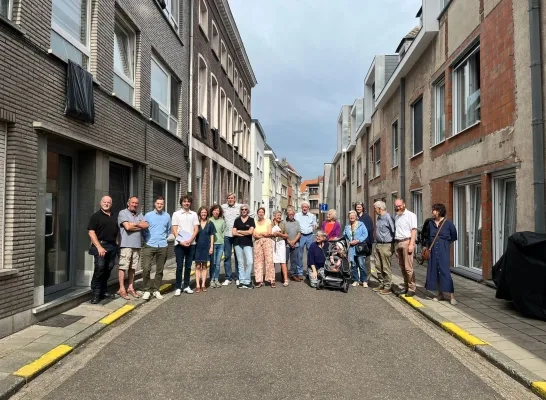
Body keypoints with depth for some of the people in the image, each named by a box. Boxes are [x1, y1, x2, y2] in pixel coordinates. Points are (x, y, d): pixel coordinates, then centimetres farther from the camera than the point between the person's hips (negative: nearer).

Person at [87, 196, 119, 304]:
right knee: (99, 269, -12)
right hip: (101, 245, -5)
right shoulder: (96, 216, 0)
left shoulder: (114, 217, 18)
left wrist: (117, 244, 10)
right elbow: (91, 232, -8)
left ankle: (104, 291, 19)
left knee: (108, 270, 8)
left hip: (112, 247, 6)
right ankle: (96, 294, -5)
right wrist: (99, 247, -15)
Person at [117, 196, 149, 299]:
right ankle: (122, 289, 1)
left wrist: (134, 224, -7)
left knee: (133, 267, 9)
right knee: (123, 267, -5)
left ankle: (131, 287, 16)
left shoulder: (139, 214, 17)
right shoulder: (123, 213, 0)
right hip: (126, 244, -5)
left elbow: (146, 225, 2)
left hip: (137, 245, 5)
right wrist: (140, 226, -1)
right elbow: (127, 227, -13)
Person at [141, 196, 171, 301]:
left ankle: (156, 290, 19)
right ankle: (146, 290, 3)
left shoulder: (167, 216, 7)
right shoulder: (148, 215, 2)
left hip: (163, 246, 2)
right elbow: (143, 229, 7)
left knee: (160, 270, 7)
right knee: (146, 268, -11)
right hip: (149, 246, -2)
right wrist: (148, 239, 4)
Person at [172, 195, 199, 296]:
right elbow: (174, 230, -2)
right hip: (179, 244, -2)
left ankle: (186, 286, 17)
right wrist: (181, 241, -14)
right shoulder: (176, 214, 2)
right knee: (179, 266, 0)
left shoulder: (194, 214, 9)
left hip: (191, 244, 2)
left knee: (188, 266, 8)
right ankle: (178, 287, 7)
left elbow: (196, 229, 4)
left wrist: (190, 240, -11)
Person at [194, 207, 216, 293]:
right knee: (198, 266, 2)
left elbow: (212, 236, 6)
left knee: (204, 266, 8)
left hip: (206, 247, 1)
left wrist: (211, 247, -1)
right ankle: (197, 285, 5)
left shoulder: (210, 224, 4)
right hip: (197, 246, -1)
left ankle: (203, 284, 13)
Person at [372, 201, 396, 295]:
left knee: (386, 268, -1)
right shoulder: (379, 218, 12)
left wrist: (392, 245, -13)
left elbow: (393, 231, -16)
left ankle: (387, 287, 8)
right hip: (378, 245, 9)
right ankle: (381, 284, 25)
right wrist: (377, 243, 16)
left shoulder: (388, 218, -15)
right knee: (378, 266, 14)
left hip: (386, 246, -9)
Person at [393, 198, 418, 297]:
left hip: (406, 241, -6)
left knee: (408, 267, -8)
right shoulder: (396, 217, 18)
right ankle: (406, 287, 17)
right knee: (402, 267, 9)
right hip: (397, 243, 6)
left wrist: (411, 244, -16)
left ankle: (411, 289, -2)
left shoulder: (410, 215, -2)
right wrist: (395, 245, 12)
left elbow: (414, 230, -8)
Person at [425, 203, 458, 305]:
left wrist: (445, 243, 6)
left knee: (445, 271, -9)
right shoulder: (431, 223, 8)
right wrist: (427, 246, 11)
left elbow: (454, 237, 7)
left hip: (443, 250, -5)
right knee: (434, 271, 6)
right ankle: (440, 294, 18)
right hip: (433, 250, 5)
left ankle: (452, 296, -3)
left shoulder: (448, 223, -4)